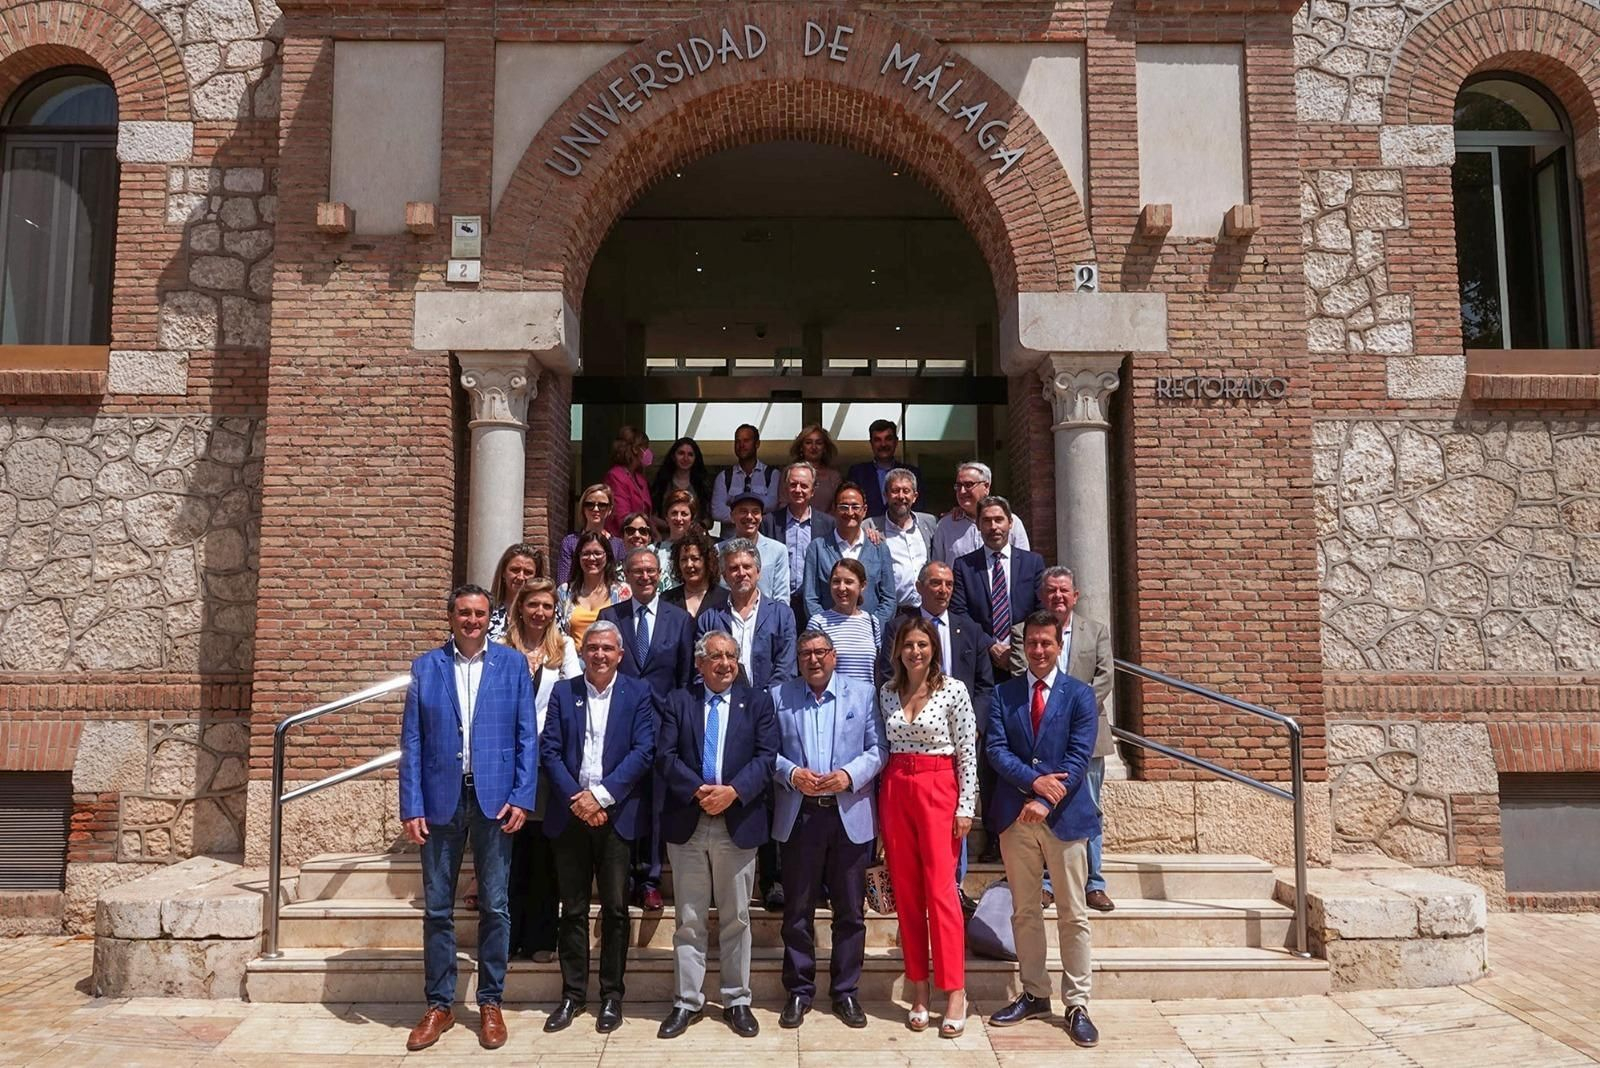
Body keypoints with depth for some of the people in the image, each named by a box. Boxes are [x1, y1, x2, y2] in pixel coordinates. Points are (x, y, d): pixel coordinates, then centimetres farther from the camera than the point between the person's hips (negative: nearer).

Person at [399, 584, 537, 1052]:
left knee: (494, 906, 7)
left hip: (494, 798, -1)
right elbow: (411, 741, 2)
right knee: (436, 908, 8)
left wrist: (522, 798, -7)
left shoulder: (513, 664, 3)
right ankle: (439, 1005, 22)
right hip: (441, 799, 1)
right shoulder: (426, 666, 5)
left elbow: (527, 737, 1)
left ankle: (490, 1003, 21)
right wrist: (412, 806, -4)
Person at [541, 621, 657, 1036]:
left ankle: (612, 995, 17)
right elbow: (549, 750, 1)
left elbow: (643, 751, -7)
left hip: (616, 814, -2)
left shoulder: (638, 693, 2)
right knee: (573, 909, 9)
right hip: (570, 813, 2)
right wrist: (575, 799, -11)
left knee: (615, 909, 5)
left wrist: (601, 794, -15)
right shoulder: (563, 692, 7)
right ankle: (572, 994, 20)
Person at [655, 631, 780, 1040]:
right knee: (689, 919, 8)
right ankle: (687, 1001, 19)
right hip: (687, 824, 1)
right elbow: (665, 756, -2)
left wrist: (733, 790, -17)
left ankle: (737, 1000, 20)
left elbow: (767, 756, -4)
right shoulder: (678, 701, 7)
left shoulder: (758, 701, 5)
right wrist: (699, 790, -16)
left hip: (739, 823, 0)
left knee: (736, 919, 9)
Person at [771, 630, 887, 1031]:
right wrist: (792, 774, -14)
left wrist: (849, 775, -14)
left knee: (850, 911, 8)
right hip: (799, 817, 0)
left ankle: (846, 993, 21)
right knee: (798, 910, 8)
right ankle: (798, 992, 20)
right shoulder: (779, 697, 7)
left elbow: (879, 748, 0)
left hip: (850, 816, 0)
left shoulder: (863, 693, 5)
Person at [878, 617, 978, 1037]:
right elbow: (882, 747, 11)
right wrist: (880, 799, 6)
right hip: (895, 790, 4)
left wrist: (965, 807, -8)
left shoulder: (954, 690, -5)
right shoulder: (887, 692, 7)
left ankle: (955, 994, 2)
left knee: (940, 890, -7)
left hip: (938, 790, -4)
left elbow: (968, 754, -5)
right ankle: (918, 989, 16)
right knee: (906, 891, 7)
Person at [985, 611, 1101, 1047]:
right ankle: (1034, 995, 25)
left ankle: (1077, 1005, 12)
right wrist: (1034, 780, -17)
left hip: (1065, 816, -2)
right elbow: (995, 748, -2)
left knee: (1073, 915, 3)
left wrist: (1046, 802, -17)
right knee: (1025, 912, 12)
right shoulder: (1003, 693, 7)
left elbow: (1079, 757, -8)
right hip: (1015, 815, 2)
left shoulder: (1079, 695, 0)